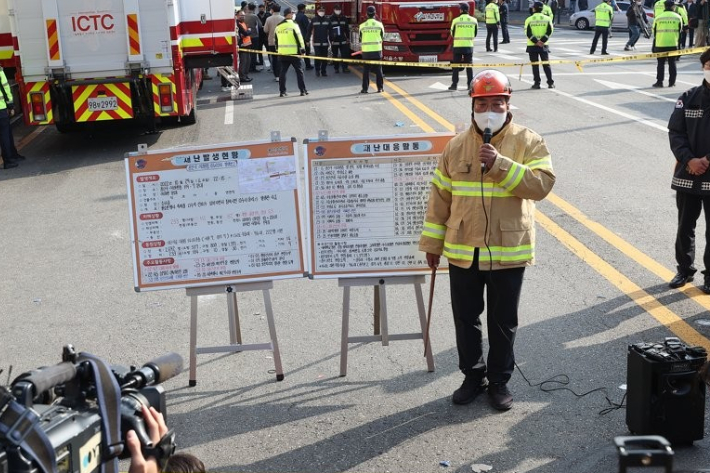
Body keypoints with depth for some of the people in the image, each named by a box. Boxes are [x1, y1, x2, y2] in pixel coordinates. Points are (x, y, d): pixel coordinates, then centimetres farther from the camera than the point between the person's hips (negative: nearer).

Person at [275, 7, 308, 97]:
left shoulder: (278, 27, 8)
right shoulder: (293, 25, -10)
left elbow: (276, 40, 15)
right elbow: (299, 38, -11)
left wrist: (278, 49, 23)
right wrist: (302, 49, -4)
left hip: (282, 53, 5)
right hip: (294, 52, -5)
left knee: (283, 72, 9)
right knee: (299, 71, 4)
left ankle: (282, 91, 7)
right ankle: (303, 90, 5)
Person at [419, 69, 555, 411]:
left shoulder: (528, 143, -4)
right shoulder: (457, 146, 3)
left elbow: (541, 184, -17)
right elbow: (440, 197, 6)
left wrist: (500, 165, -26)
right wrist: (432, 243, 6)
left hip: (508, 252, -2)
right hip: (463, 251, 3)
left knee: (503, 322, 10)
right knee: (465, 319, 13)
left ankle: (499, 380, 28)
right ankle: (472, 376, 31)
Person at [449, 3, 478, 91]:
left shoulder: (456, 20, -8)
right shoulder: (474, 20, 0)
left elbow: (452, 34, 4)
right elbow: (475, 34, 10)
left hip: (458, 46, -2)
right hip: (469, 46, 2)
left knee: (455, 66, 6)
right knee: (469, 66, 9)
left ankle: (454, 84, 3)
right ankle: (470, 84, 8)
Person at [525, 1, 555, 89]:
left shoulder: (529, 19, -3)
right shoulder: (547, 19, 2)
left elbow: (528, 33, -9)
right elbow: (549, 31, -6)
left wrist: (536, 41, -11)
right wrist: (542, 41, -10)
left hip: (532, 45, -2)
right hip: (544, 45, 2)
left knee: (535, 65, 4)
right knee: (546, 64, 8)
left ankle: (537, 83, 2)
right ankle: (550, 83, 6)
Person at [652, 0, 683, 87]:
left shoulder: (658, 18, 1)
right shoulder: (678, 17, 3)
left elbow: (654, 33, 7)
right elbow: (679, 31, 10)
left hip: (660, 44, -1)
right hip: (673, 44, 1)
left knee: (660, 63, 7)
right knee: (672, 63, 9)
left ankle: (659, 81, 5)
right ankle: (671, 82, 11)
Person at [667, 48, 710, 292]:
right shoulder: (689, 98, -1)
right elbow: (675, 132, -2)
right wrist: (688, 159, -14)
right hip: (687, 176, 2)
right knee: (685, 226, 13)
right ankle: (685, 269, 30)